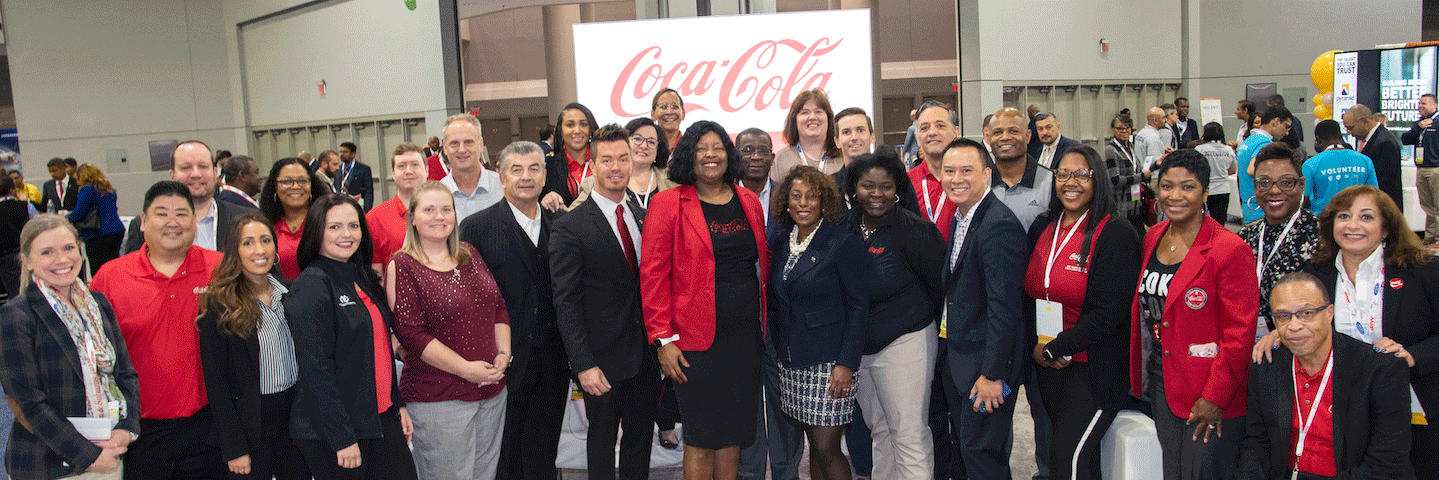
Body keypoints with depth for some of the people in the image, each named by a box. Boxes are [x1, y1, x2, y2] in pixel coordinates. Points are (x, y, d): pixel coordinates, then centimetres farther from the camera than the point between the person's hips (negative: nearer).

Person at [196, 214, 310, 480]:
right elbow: (215, 381, -10)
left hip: (294, 417, 4)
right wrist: (234, 447, -14)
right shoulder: (219, 305, -9)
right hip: (249, 423, -4)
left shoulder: (289, 294, 5)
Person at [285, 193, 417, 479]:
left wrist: (398, 404, 14)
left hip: (381, 418, 7)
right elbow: (315, 368, -18)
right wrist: (342, 438, -19)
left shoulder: (361, 277, 11)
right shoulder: (312, 286, -13)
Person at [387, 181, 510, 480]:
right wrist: (466, 368, -16)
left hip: (492, 391, 6)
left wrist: (504, 354, -3)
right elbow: (409, 333, -14)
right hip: (437, 399, -6)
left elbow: (499, 309, 13)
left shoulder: (470, 255, 10)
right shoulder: (402, 266, -8)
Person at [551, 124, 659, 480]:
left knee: (641, 435, 16)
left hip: (646, 355, 5)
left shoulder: (643, 219, 7)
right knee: (602, 439, 11)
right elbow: (566, 302, -12)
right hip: (604, 359, -5)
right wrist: (584, 364, -17)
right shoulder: (570, 228, -11)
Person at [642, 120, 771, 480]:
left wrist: (766, 325, 9)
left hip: (746, 336, 5)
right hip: (697, 339, -4)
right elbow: (653, 275, -7)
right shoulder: (668, 204, -4)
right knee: (701, 438, 2)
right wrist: (664, 339, -12)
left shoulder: (749, 201, 12)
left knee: (733, 431, 12)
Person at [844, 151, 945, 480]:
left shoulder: (914, 229, -14)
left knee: (909, 435, -2)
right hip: (857, 347, 6)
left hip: (905, 344, -6)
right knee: (879, 430, 18)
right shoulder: (845, 227, 2)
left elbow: (941, 285, -6)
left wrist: (926, 325, 3)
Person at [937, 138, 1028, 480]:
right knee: (965, 448, 19)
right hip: (956, 357, 9)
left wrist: (993, 374, -23)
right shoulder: (960, 218, 10)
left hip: (986, 363, -9)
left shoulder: (1000, 225, -21)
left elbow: (1004, 306, -24)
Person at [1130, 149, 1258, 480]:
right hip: (1161, 384, 6)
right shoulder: (1153, 238, 7)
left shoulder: (1230, 250, -15)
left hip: (1211, 399, -6)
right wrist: (1140, 374, 12)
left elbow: (1239, 334, -15)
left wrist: (1214, 397, -16)